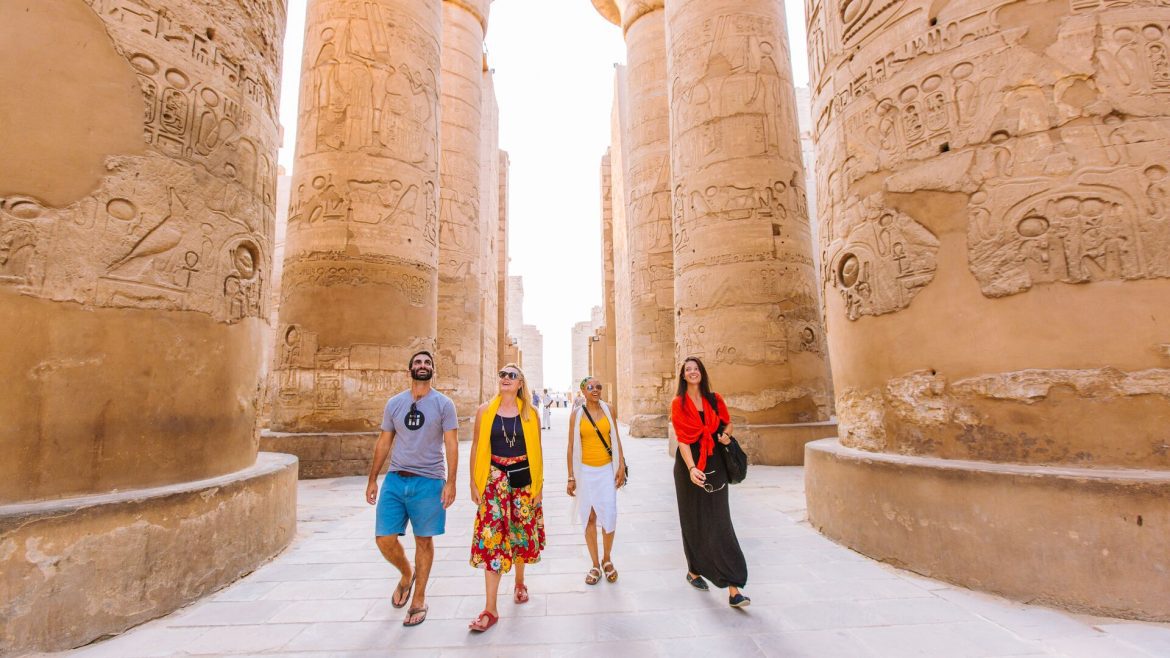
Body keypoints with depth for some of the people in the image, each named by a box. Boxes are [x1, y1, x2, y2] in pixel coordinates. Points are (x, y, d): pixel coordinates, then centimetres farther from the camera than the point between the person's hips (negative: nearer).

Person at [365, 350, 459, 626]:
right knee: (384, 539, 1)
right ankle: (406, 574, 33)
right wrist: (372, 480, 10)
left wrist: (450, 482, -12)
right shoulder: (394, 403, 6)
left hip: (428, 481, -3)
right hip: (395, 479, 3)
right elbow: (383, 443, 12)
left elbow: (451, 445, -5)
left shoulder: (444, 404, -3)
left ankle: (419, 598, 28)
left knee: (424, 541, 7)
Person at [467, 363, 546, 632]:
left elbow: (537, 451, 5)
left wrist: (539, 485, 5)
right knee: (492, 537, -4)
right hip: (494, 480, -1)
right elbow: (476, 447, 3)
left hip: (523, 478, 1)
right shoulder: (485, 411, -1)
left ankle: (520, 583, 40)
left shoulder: (530, 413, 0)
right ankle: (490, 609, 3)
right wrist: (474, 483, 1)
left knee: (522, 532, 13)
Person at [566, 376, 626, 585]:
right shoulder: (576, 414, -2)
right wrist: (571, 477, 1)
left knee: (609, 516, -3)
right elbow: (571, 447, 1)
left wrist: (621, 466, 0)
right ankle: (595, 565, 22)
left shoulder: (608, 409, 2)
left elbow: (616, 439, 6)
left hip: (607, 470, 1)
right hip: (585, 470, -1)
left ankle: (607, 560, 23)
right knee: (589, 518, 5)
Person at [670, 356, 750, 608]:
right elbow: (682, 439, -13)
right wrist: (691, 468, -26)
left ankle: (733, 588, -3)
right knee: (693, 521, 9)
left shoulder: (714, 399, 5)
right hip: (689, 466, -2)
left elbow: (727, 423, 19)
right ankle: (693, 571, 30)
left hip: (715, 465, 2)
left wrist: (725, 435, -4)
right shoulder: (678, 404, -4)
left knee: (719, 521, -3)